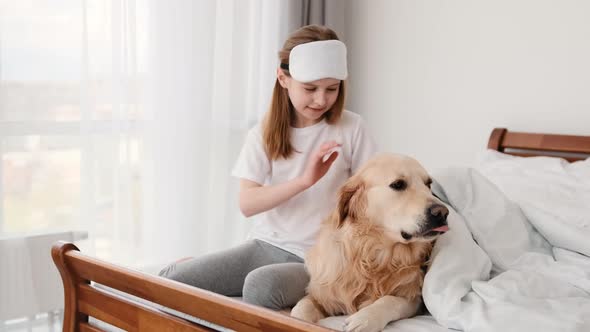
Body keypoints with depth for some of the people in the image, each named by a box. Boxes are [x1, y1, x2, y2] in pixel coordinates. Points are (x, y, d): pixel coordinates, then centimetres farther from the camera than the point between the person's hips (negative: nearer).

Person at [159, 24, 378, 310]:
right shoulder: (263, 135, 1)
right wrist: (304, 180, -24)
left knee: (262, 284, -36)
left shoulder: (351, 128, -3)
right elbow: (247, 204, -10)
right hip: (266, 245, 3)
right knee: (171, 280, -16)